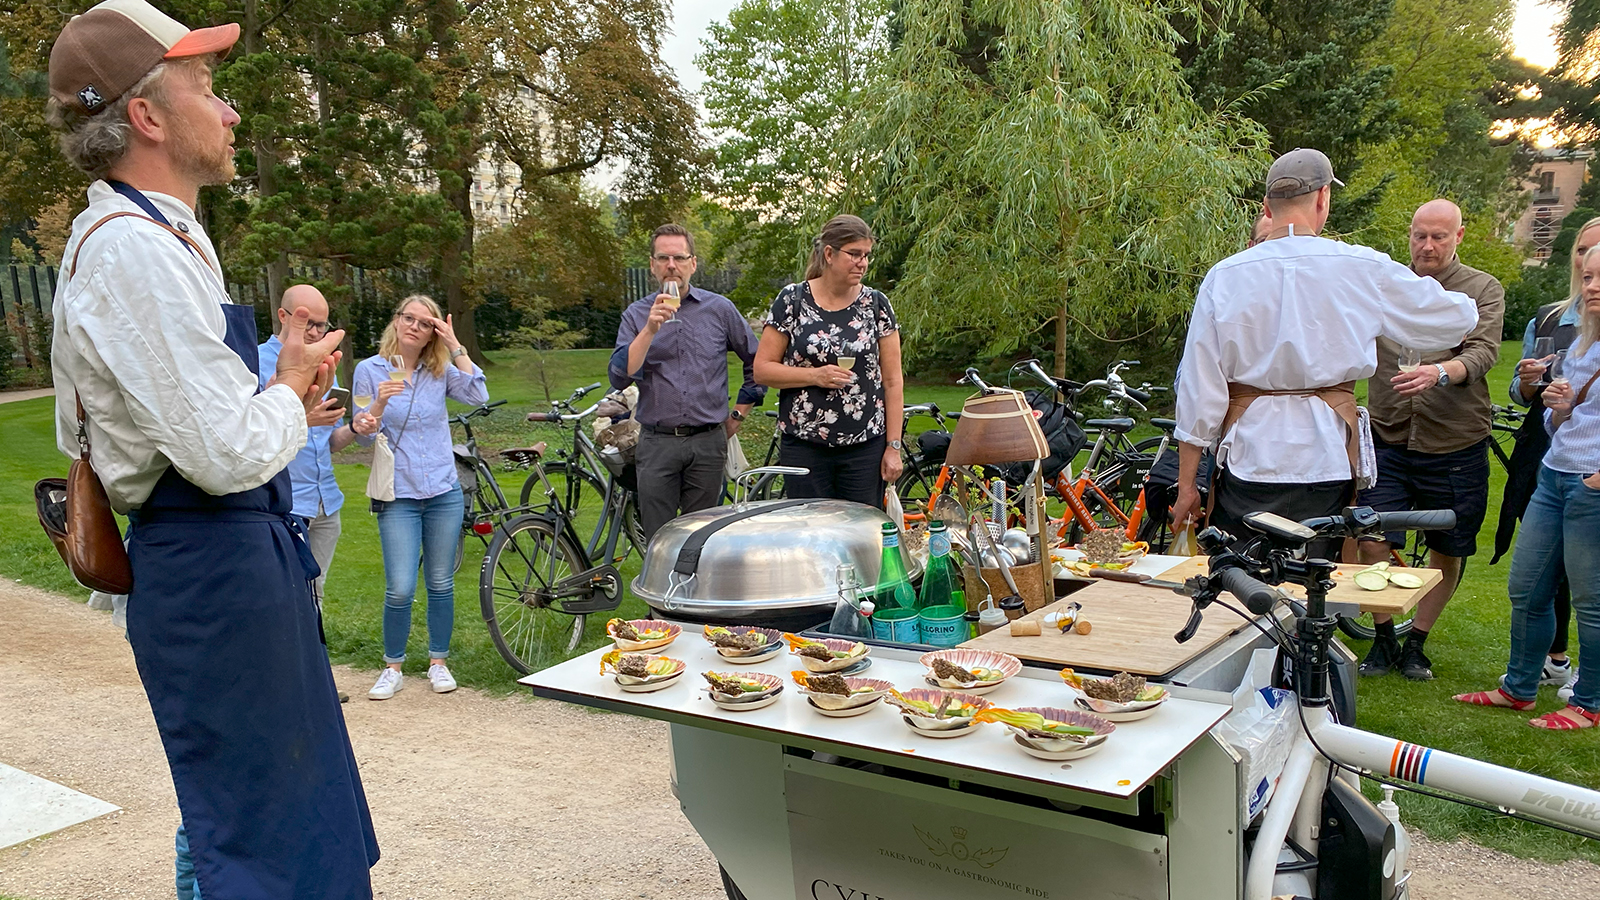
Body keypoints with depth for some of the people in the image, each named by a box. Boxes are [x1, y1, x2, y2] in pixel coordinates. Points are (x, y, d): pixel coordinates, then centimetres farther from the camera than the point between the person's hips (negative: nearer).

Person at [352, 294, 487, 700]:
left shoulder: (441, 371, 6)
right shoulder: (370, 370, 0)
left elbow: (479, 395, -12)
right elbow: (363, 434, -2)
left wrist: (455, 346, -10)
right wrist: (380, 402, -21)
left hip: (444, 494, 3)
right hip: (398, 497, -2)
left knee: (441, 584, 8)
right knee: (400, 589, -8)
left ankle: (438, 662, 23)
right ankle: (392, 668, 11)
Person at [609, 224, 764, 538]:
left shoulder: (720, 309, 4)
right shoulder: (636, 315, 3)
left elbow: (757, 360, 14)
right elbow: (619, 378, -10)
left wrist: (739, 414, 10)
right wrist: (650, 329, -19)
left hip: (708, 443, 0)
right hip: (656, 444, 0)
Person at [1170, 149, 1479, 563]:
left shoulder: (1224, 276, -2)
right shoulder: (1362, 271, -3)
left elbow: (1199, 389, -2)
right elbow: (1456, 318, 11)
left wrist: (1186, 485, 6)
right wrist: (1465, 305, 37)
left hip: (1248, 461, 0)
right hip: (1324, 461, 0)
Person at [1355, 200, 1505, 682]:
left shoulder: (1484, 290, 3)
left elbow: (1483, 352, -13)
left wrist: (1440, 372, -34)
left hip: (1455, 447, 0)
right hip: (1388, 441, 1)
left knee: (1448, 553, 8)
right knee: (1372, 544, -7)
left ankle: (1415, 644, 28)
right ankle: (1383, 639, 15)